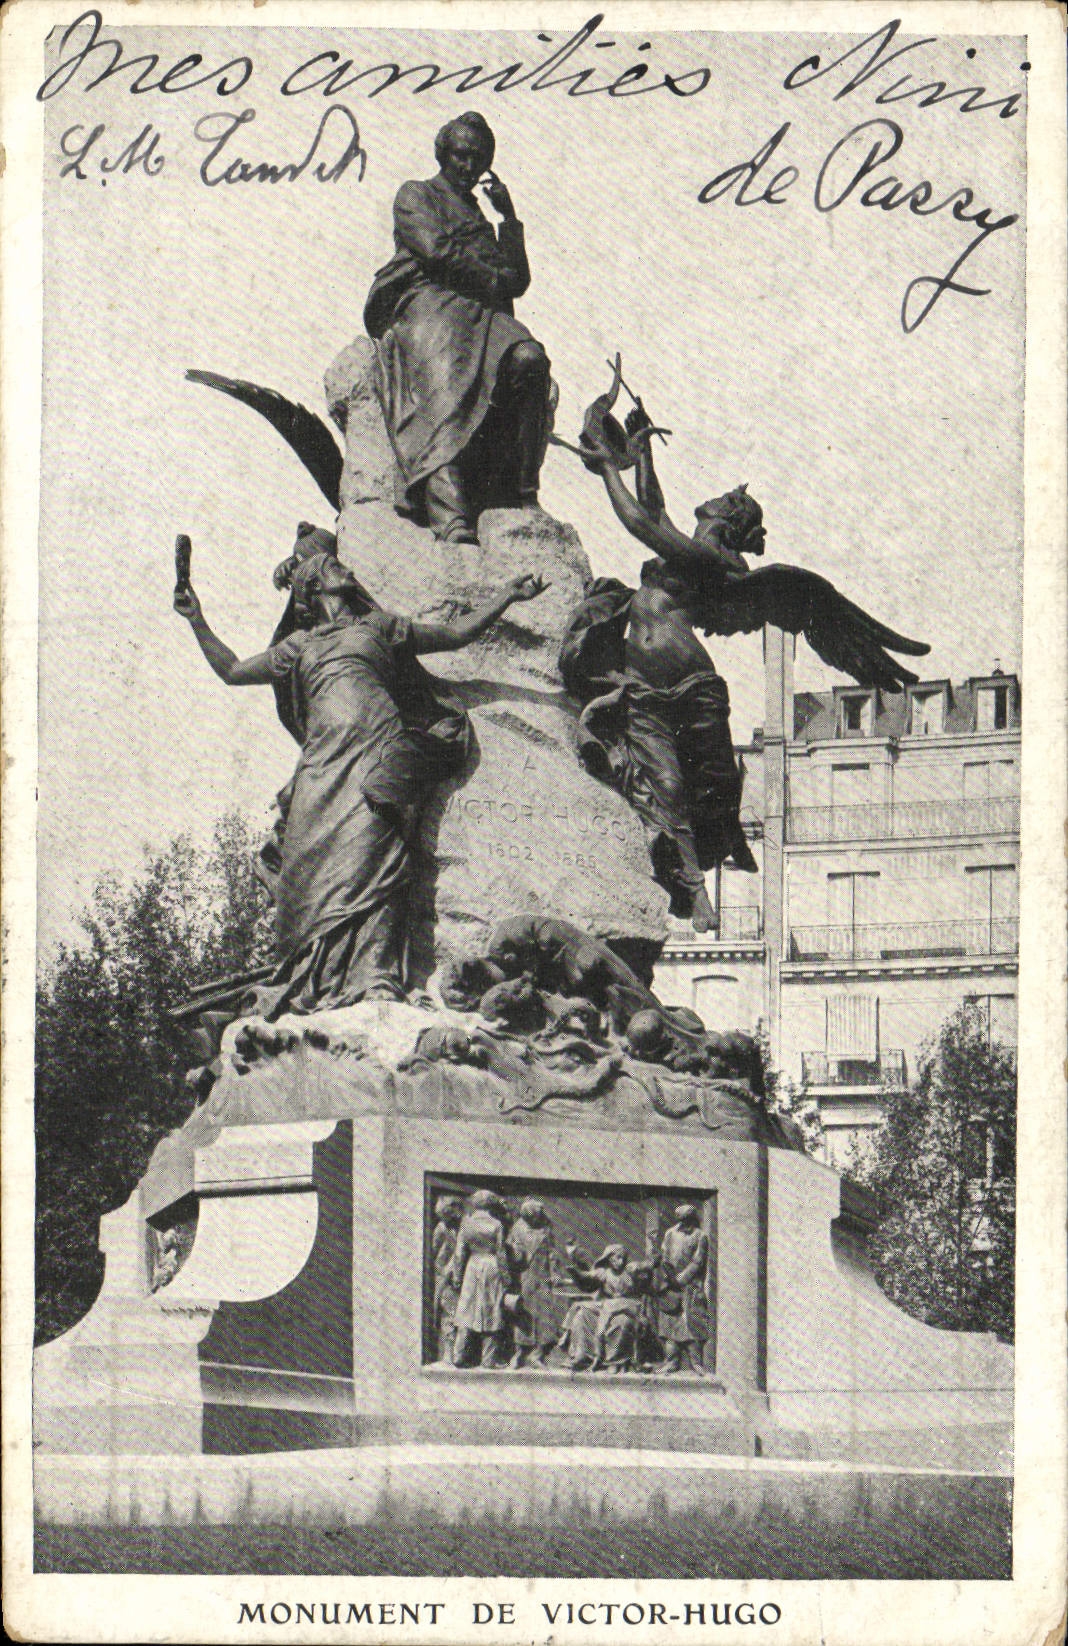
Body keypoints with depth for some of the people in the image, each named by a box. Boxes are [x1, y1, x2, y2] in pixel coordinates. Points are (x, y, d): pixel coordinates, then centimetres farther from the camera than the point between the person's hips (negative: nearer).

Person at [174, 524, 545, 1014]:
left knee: (369, 861, -22)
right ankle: (313, 989, -18)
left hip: (377, 750, -2)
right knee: (313, 869, -14)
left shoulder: (380, 627, 27)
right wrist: (197, 621, 33)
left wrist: (506, 596, 23)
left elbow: (458, 633, 31)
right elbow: (233, 670, 37)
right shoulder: (299, 645, 30)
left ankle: (375, 979, -35)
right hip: (324, 765, 2)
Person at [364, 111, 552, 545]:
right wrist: (493, 278, 3)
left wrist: (508, 218, 20)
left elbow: (518, 281, 25)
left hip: (482, 313, 5)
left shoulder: (479, 218, 36)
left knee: (527, 359, -30)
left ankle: (516, 490, -33)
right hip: (427, 302, -5)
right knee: (445, 391, -33)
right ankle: (450, 516, -53)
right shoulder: (416, 195, 21)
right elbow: (437, 248, 0)